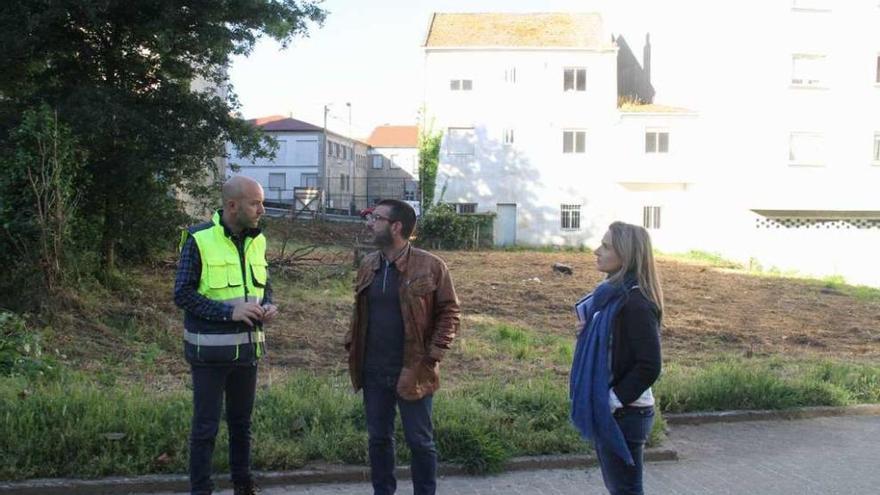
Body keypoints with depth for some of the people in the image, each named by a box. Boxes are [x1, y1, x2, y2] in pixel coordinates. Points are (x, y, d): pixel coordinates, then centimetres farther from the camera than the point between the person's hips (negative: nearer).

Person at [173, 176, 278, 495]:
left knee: (241, 421, 18)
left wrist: (268, 305, -6)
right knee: (206, 426, 4)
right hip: (210, 351, -5)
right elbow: (182, 294, -14)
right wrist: (230, 311, -22)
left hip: (247, 347, 6)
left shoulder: (256, 240, 4)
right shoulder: (199, 240, -14)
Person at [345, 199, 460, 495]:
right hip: (374, 371, 5)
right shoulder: (368, 265, 7)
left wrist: (433, 355, -13)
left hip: (412, 371, -5)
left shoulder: (430, 266, -11)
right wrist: (352, 346, 6)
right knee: (378, 438, 15)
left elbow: (449, 311, -7)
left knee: (420, 441, 7)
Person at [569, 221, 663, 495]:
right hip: (606, 410, 9)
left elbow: (649, 366, -23)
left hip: (623, 414, -9)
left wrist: (613, 401, -19)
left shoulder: (636, 303, -21)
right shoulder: (611, 293, 8)